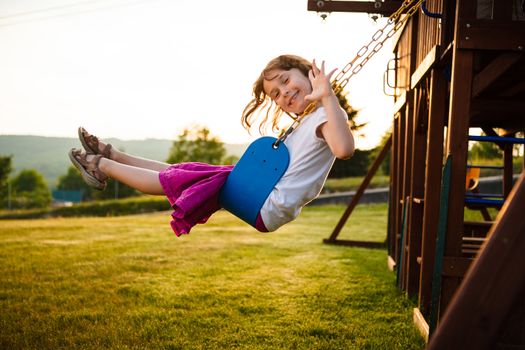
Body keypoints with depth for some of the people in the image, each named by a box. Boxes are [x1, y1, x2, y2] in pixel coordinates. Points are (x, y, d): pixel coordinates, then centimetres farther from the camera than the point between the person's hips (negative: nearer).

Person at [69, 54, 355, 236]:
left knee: (178, 180, 0)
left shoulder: (326, 114, -16)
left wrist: (328, 96, -39)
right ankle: (112, 156, 29)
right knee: (184, 171, 14)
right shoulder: (306, 120, 13)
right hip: (265, 192, 9)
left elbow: (344, 149, -39)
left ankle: (102, 166, 17)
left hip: (268, 209, -9)